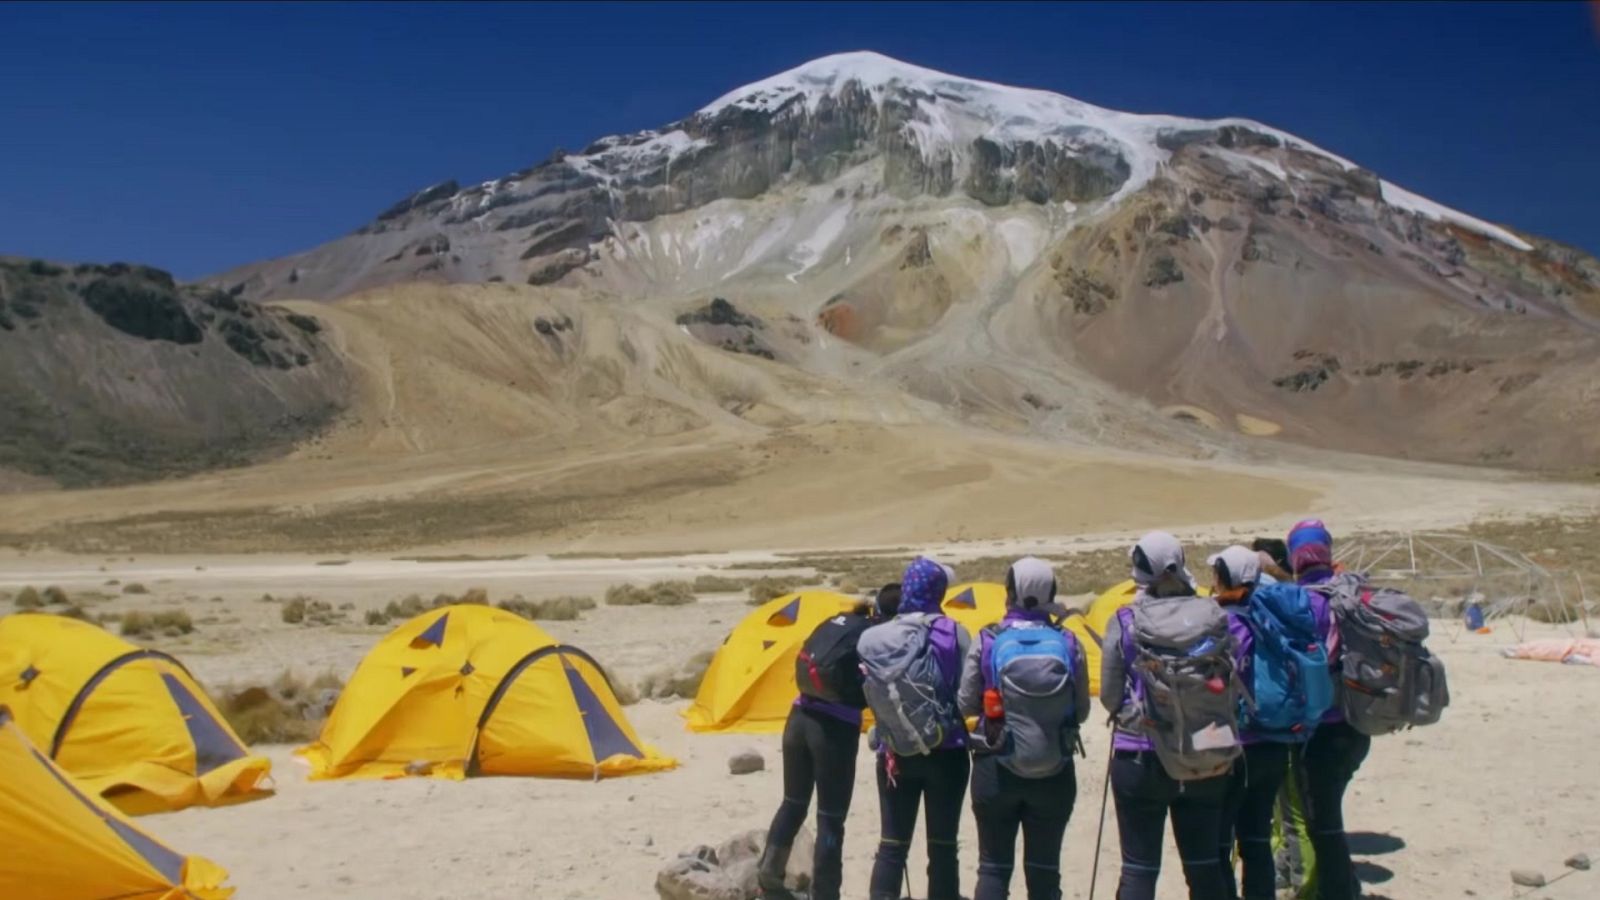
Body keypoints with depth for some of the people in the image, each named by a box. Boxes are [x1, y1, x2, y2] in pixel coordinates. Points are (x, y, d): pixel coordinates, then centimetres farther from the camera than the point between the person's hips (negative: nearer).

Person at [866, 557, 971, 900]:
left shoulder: (882, 635, -2)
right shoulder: (955, 633, -6)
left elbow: (870, 693, 0)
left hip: (896, 752, 1)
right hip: (947, 752, -1)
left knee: (892, 844, 10)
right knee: (943, 844, 9)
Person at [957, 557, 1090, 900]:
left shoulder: (987, 641, -8)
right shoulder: (1068, 644, -4)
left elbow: (966, 705, -1)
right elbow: (1081, 712, 3)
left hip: (996, 771, -1)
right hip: (1054, 775, 1)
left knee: (993, 867, 8)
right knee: (1044, 868, 12)